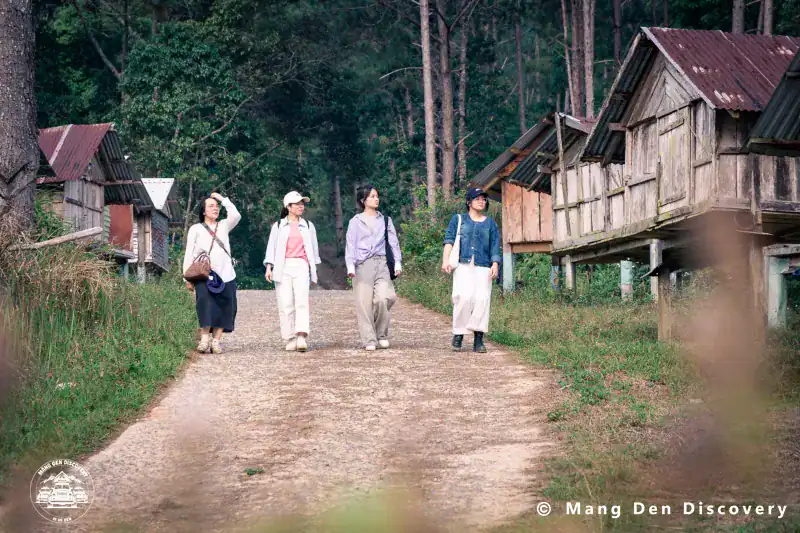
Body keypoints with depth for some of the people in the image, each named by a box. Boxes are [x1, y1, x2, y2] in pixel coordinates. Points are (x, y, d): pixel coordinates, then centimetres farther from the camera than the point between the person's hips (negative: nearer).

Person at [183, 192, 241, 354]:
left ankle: (216, 341, -1)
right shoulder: (196, 229, 14)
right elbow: (189, 254, 9)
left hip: (226, 275, 3)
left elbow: (236, 216, -3)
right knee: (206, 304, -18)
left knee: (224, 308, -4)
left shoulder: (223, 226, 19)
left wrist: (223, 199, 6)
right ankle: (204, 338, -16)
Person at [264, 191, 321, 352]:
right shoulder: (278, 226, 12)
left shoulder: (308, 226, 18)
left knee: (302, 300, -18)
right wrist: (269, 267, -3)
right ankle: (290, 340, -4)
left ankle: (302, 337, -29)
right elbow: (271, 247, 9)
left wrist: (314, 270, 19)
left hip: (301, 266, 0)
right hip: (283, 267, 0)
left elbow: (314, 248, 21)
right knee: (285, 304, -7)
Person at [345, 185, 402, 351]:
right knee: (364, 303, -6)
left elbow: (393, 242, 16)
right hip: (363, 264, -1)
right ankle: (369, 340, 0)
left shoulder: (385, 220, 17)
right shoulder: (355, 222, 10)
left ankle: (382, 335, 3)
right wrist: (350, 266, -7)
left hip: (381, 263, 1)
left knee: (383, 299, -16)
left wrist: (398, 263, 5)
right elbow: (351, 244, 5)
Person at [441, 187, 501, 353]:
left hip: (483, 267, 2)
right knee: (463, 297, -19)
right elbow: (449, 240, 6)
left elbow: (495, 246, 12)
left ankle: (478, 339, -11)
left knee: (482, 299, -13)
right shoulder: (458, 219, 17)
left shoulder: (491, 224, 21)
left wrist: (495, 264, -6)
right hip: (462, 264, -2)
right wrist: (445, 260, -10)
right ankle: (458, 335, -9)